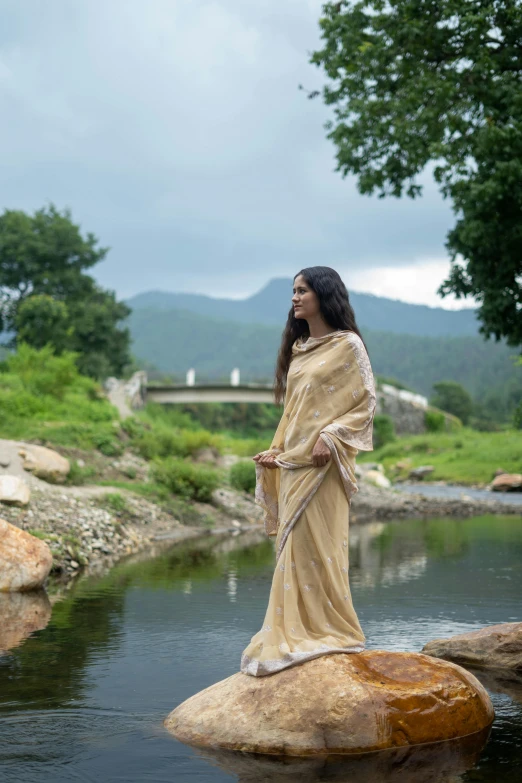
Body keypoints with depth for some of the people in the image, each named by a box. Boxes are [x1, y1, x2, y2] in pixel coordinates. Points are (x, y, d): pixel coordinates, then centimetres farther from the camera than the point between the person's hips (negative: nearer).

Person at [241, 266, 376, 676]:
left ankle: (331, 631, 1)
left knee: (316, 543, -8)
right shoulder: (298, 348, 17)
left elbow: (366, 403, -8)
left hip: (322, 463, -7)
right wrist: (276, 452, 11)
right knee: (295, 546, 6)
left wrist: (330, 438, -19)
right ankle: (300, 631, 11)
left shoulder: (347, 345, -4)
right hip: (293, 460, 7)